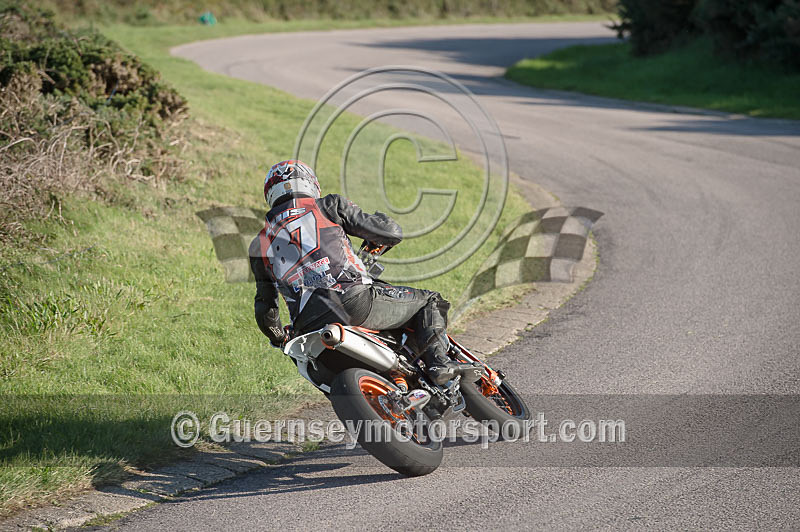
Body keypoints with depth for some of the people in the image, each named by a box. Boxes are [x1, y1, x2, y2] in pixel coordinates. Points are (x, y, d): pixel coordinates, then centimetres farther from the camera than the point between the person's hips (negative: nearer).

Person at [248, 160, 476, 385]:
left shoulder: (259, 246, 22)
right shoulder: (328, 206, 13)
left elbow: (265, 310, 25)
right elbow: (392, 233, 13)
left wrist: (279, 340, 43)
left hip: (307, 326, 4)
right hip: (353, 299, -4)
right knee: (429, 300, 13)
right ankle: (437, 360, -8)